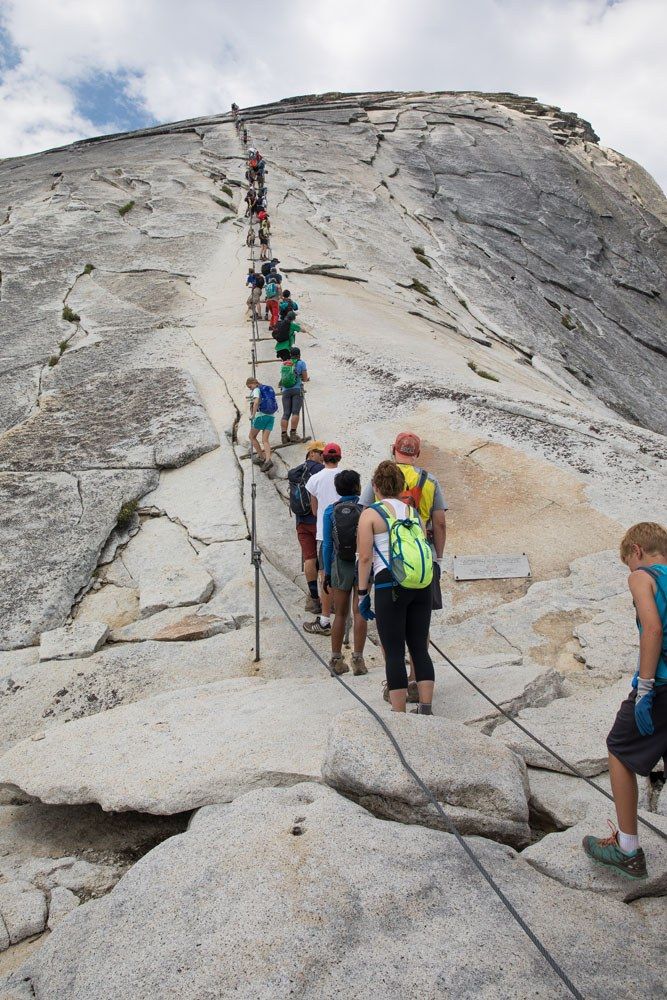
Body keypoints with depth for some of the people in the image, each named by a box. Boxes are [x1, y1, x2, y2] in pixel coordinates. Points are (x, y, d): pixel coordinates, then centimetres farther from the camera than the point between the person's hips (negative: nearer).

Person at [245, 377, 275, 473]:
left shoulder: (256, 390, -2)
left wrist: (253, 415, -17)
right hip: (271, 416, 6)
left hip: (261, 415, -6)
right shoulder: (269, 389, 19)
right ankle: (268, 460, -20)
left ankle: (261, 457, 12)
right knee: (265, 440, 0)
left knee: (252, 436, 12)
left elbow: (256, 402, -19)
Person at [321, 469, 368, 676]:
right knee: (359, 613, 4)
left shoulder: (331, 511, -3)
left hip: (340, 566, 1)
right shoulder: (365, 509, -6)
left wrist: (327, 574, 4)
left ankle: (336, 660, 16)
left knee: (340, 614, 11)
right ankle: (357, 659, 4)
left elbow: (327, 545, -3)